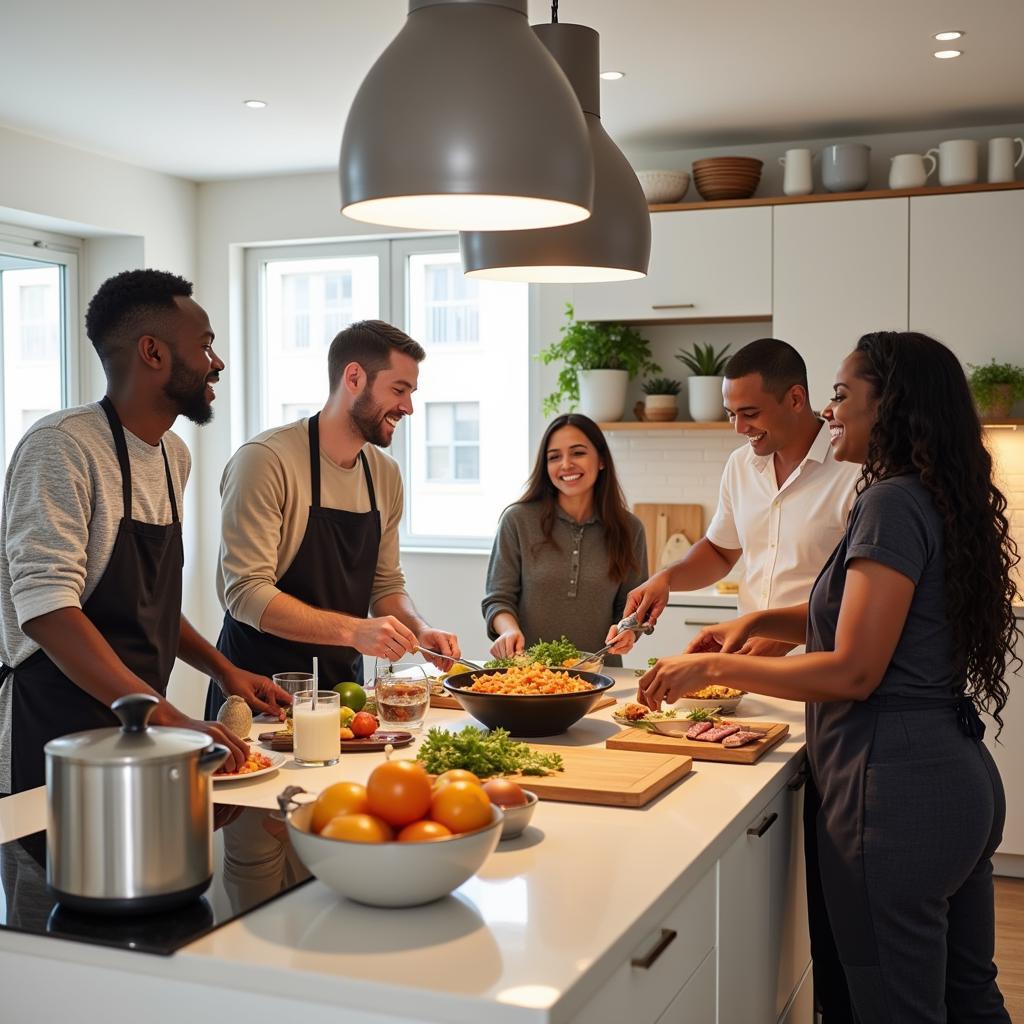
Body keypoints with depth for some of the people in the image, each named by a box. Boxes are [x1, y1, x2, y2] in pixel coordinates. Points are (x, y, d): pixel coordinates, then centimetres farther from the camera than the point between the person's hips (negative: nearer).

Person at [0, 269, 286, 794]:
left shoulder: (173, 455, 11)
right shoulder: (62, 446, -17)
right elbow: (47, 610, -26)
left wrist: (223, 669, 10)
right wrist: (172, 719, -31)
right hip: (56, 737, -8)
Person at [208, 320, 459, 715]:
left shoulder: (385, 474, 5)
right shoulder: (265, 459, -17)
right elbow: (246, 593, -23)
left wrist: (419, 630, -7)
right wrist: (353, 630, -31)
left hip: (344, 685, 6)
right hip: (262, 691, -6)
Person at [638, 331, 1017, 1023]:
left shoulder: (894, 501, -16)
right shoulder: (938, 499, 13)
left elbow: (854, 671, -20)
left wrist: (715, 667, -11)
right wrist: (760, 622, 13)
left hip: (896, 785, -10)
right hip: (962, 777, 10)